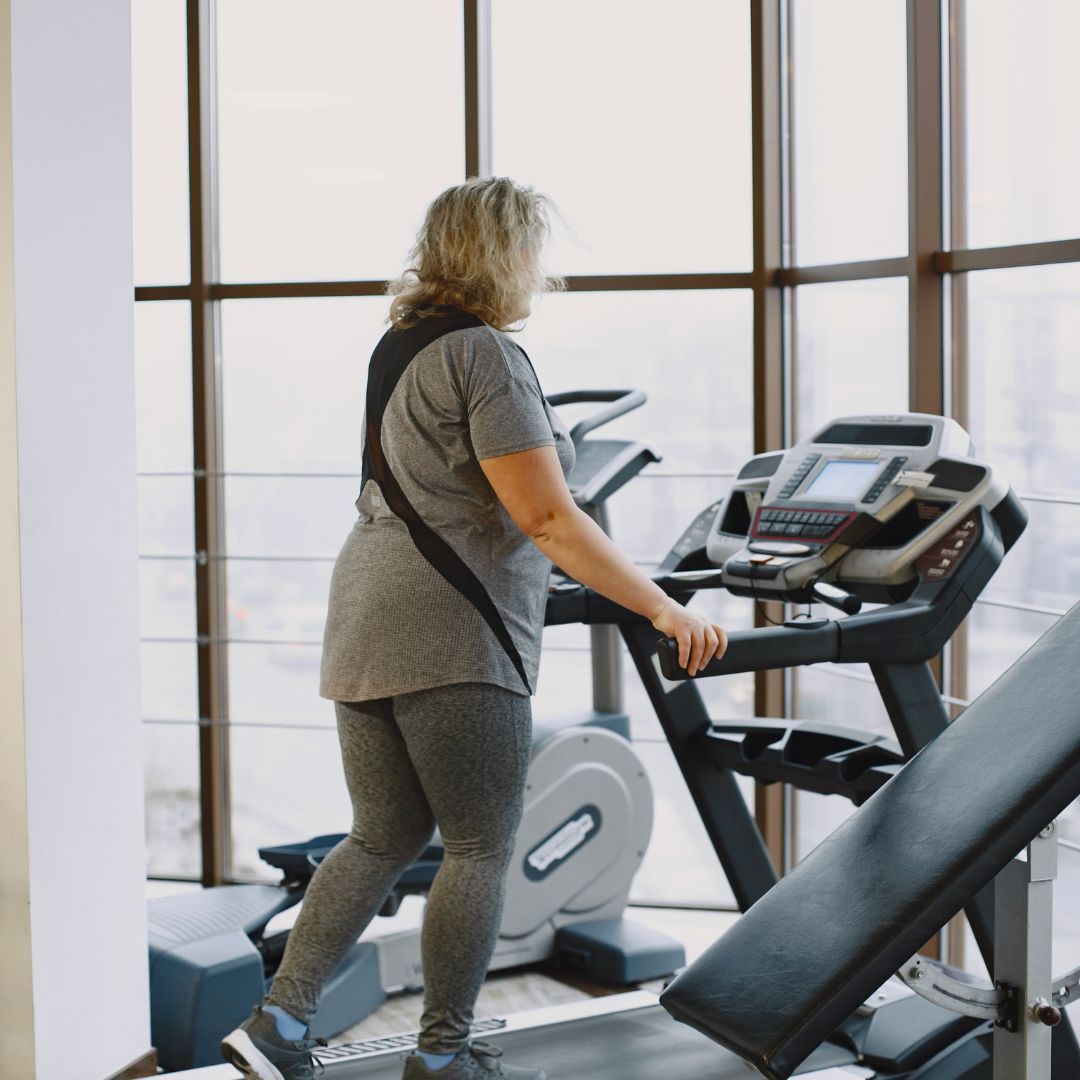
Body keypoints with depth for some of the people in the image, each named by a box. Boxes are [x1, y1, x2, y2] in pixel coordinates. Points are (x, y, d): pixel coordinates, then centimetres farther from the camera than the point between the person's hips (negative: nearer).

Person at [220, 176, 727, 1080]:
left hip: (367, 624, 9)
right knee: (481, 847, 3)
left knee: (384, 839, 14)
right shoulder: (485, 356, -12)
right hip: (450, 635, -9)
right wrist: (664, 610, -18)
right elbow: (547, 518, -19)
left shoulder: (400, 346, 17)